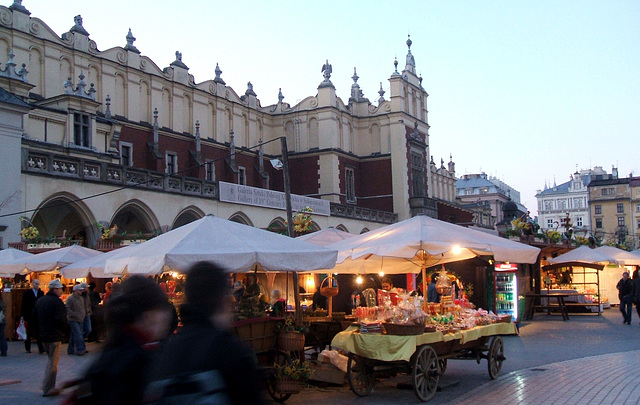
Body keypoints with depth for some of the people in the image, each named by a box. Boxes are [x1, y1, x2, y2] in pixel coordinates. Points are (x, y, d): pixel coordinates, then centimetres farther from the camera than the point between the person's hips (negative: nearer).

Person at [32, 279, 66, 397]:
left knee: (50, 360, 21)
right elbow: (60, 319, -23)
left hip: (42, 335, 8)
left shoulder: (39, 301, 10)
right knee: (53, 362, -1)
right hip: (54, 336, -8)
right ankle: (48, 389, 0)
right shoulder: (57, 301, -15)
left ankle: (48, 385, 21)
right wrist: (64, 329, -7)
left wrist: (41, 328, 17)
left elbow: (34, 318, 12)